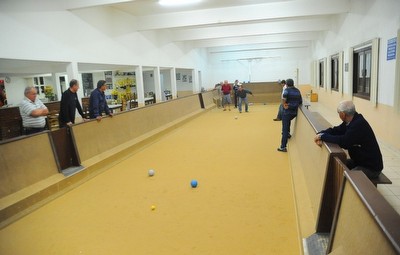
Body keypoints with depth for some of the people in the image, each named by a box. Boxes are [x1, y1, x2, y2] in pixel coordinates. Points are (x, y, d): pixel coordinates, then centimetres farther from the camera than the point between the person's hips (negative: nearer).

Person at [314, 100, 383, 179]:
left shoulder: (359, 124, -26)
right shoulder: (351, 121, 2)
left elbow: (344, 142, -32)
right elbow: (335, 130, 5)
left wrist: (323, 136, -22)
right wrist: (321, 134, -15)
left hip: (371, 167, -9)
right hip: (359, 160, 9)